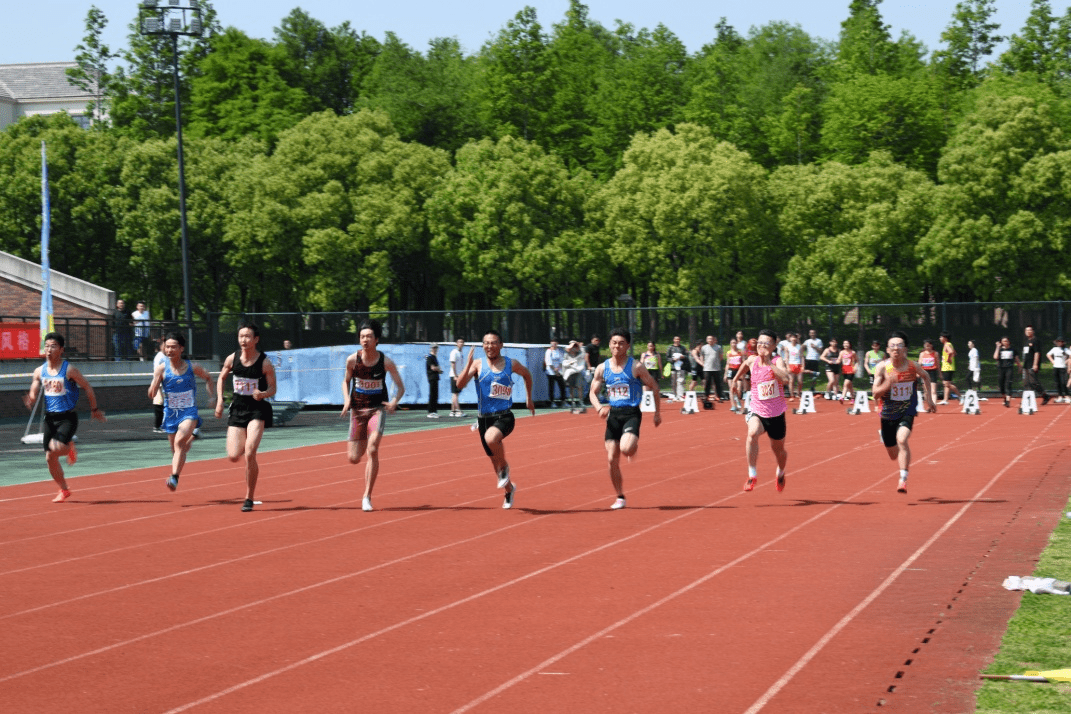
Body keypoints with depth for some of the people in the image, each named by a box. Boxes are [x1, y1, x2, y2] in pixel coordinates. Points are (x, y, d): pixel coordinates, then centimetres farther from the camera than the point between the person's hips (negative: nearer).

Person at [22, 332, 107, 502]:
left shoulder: (69, 370, -11)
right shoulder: (39, 371, 3)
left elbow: (87, 388, -1)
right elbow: (33, 395, 7)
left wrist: (94, 409, 5)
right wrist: (30, 401, -17)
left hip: (67, 417, -5)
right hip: (50, 418, 5)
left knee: (56, 447, -27)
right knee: (50, 458, 5)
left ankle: (70, 447, 11)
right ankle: (64, 490, 24)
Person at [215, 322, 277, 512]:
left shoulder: (265, 363, -11)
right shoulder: (232, 359, -2)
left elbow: (273, 389, -4)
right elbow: (222, 378, 16)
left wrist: (263, 394, -26)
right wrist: (219, 400, 6)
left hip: (257, 410, -4)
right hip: (237, 409, 4)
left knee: (249, 453, -19)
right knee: (233, 456, -4)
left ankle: (249, 498, -4)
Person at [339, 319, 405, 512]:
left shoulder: (386, 362, -10)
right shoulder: (352, 360, -7)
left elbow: (400, 387, -1)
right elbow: (346, 381, 10)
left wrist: (395, 401, -20)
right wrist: (347, 400, -7)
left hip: (377, 409, -2)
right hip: (357, 410, 2)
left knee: (372, 450, -22)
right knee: (354, 458, 4)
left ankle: (367, 496, -12)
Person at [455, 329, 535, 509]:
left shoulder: (511, 364, 1)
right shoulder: (478, 365, -1)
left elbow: (527, 374, 22)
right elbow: (460, 383, -15)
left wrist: (529, 398, 23)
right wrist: (469, 363, -25)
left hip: (504, 416, -3)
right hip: (484, 418, 3)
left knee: (490, 438, -35)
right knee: (494, 459, 13)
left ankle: (505, 467, -7)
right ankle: (509, 489, 40)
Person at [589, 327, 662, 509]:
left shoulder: (636, 367, -7)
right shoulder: (602, 368, 3)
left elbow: (654, 387, 2)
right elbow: (592, 392, 11)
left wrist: (657, 413, 3)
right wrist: (599, 407, -10)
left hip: (631, 414, -4)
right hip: (613, 414, 4)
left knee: (626, 449, -29)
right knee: (612, 459, 1)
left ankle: (634, 445, 11)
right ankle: (620, 498, 16)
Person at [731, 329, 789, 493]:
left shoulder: (778, 361, -14)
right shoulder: (752, 360, -2)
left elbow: (785, 379, -34)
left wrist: (769, 363, -34)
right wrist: (737, 378, 32)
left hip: (776, 414, -1)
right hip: (757, 411, 1)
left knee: (778, 449, 16)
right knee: (753, 433, -32)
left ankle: (781, 473, 51)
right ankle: (752, 475, -26)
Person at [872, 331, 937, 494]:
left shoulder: (913, 366, -9)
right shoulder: (883, 367, -13)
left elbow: (925, 376, 15)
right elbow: (875, 394, -15)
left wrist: (928, 398, 12)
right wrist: (888, 383, -32)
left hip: (907, 413, -1)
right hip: (888, 414, 1)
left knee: (902, 439, -30)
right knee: (893, 455, 12)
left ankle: (903, 479, -26)